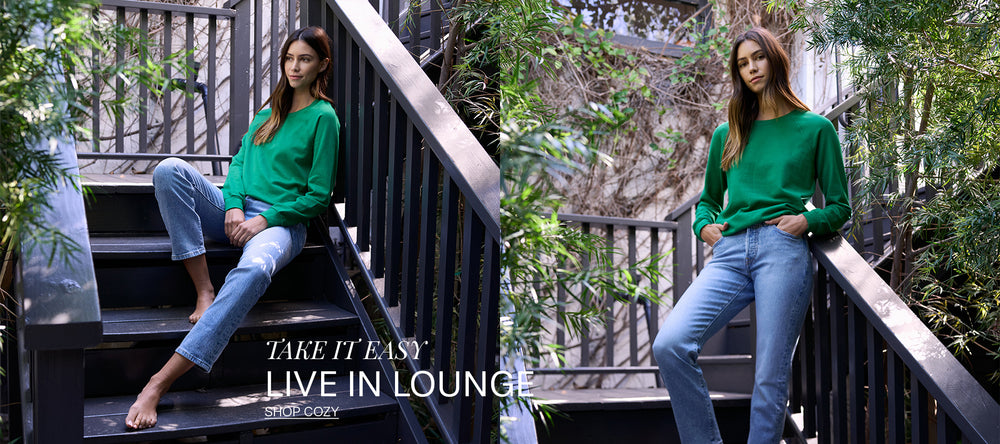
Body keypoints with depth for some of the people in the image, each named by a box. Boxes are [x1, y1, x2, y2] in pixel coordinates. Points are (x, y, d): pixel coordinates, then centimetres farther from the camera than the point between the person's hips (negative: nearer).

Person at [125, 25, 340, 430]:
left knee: (254, 270, -41)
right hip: (234, 210, 6)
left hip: (281, 222, -6)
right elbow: (241, 159, 15)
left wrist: (263, 220, -13)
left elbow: (318, 196, -3)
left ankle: (159, 383, -47)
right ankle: (204, 291, -23)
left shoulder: (323, 117, 1)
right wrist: (234, 206, -6)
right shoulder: (272, 109, 20)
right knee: (169, 170, -22)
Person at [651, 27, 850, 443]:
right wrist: (704, 225, 10)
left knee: (770, 377, -10)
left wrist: (807, 220, -6)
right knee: (669, 346, -19)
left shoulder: (815, 128, 13)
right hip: (729, 253, 3)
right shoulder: (728, 134, 22)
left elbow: (840, 207, 14)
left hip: (783, 251, -2)